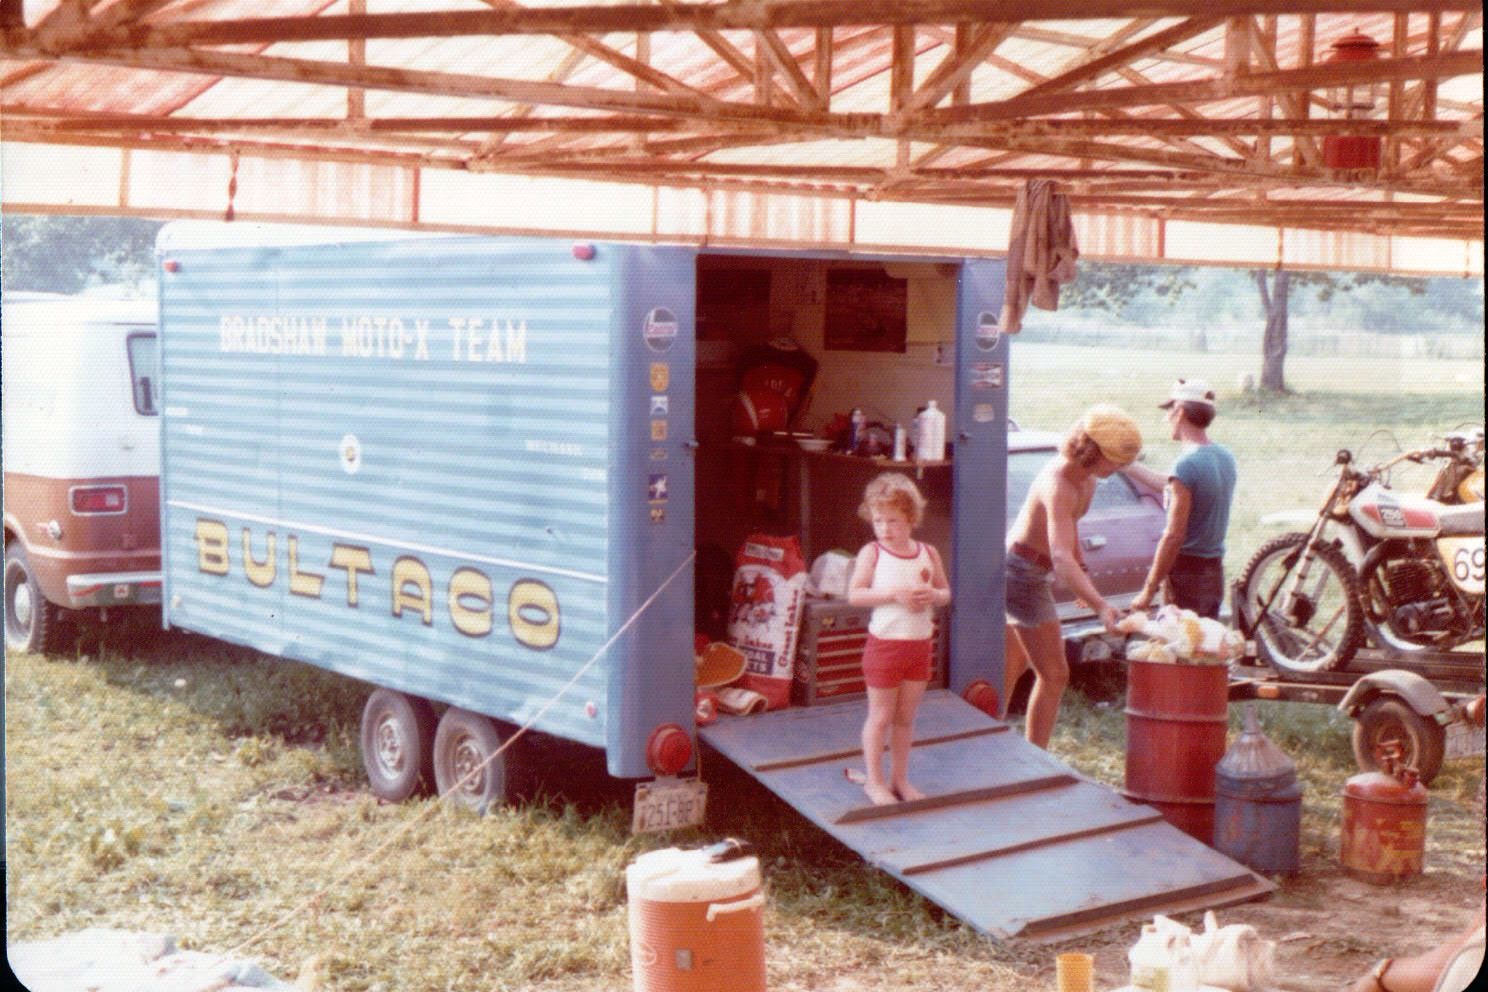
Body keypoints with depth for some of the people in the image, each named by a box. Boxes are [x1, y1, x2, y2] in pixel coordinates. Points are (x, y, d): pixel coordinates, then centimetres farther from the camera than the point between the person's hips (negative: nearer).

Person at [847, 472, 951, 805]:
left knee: (906, 717, 13)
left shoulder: (928, 553, 3)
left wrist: (933, 595, -13)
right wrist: (894, 594, -23)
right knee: (880, 717, 5)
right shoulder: (872, 553, -8)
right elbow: (854, 594, -14)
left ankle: (900, 778, 26)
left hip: (919, 645, 4)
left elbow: (945, 592, 11)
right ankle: (874, 781, 18)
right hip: (884, 644, -4)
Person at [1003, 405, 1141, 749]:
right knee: (1053, 674, -7)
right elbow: (1061, 558, -41)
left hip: (1032, 571, 10)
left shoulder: (1086, 477, -1)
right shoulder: (1058, 485, -30)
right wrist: (1100, 606, -51)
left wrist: (1082, 574, 20)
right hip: (1022, 573, -10)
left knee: (1015, 662, 23)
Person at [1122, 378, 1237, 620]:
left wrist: (1149, 590, -15)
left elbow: (1174, 536, -21)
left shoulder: (1186, 464, -20)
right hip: (1214, 571, 8)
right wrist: (1127, 465, 28)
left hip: (1187, 573, -8)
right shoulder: (1224, 457, 7)